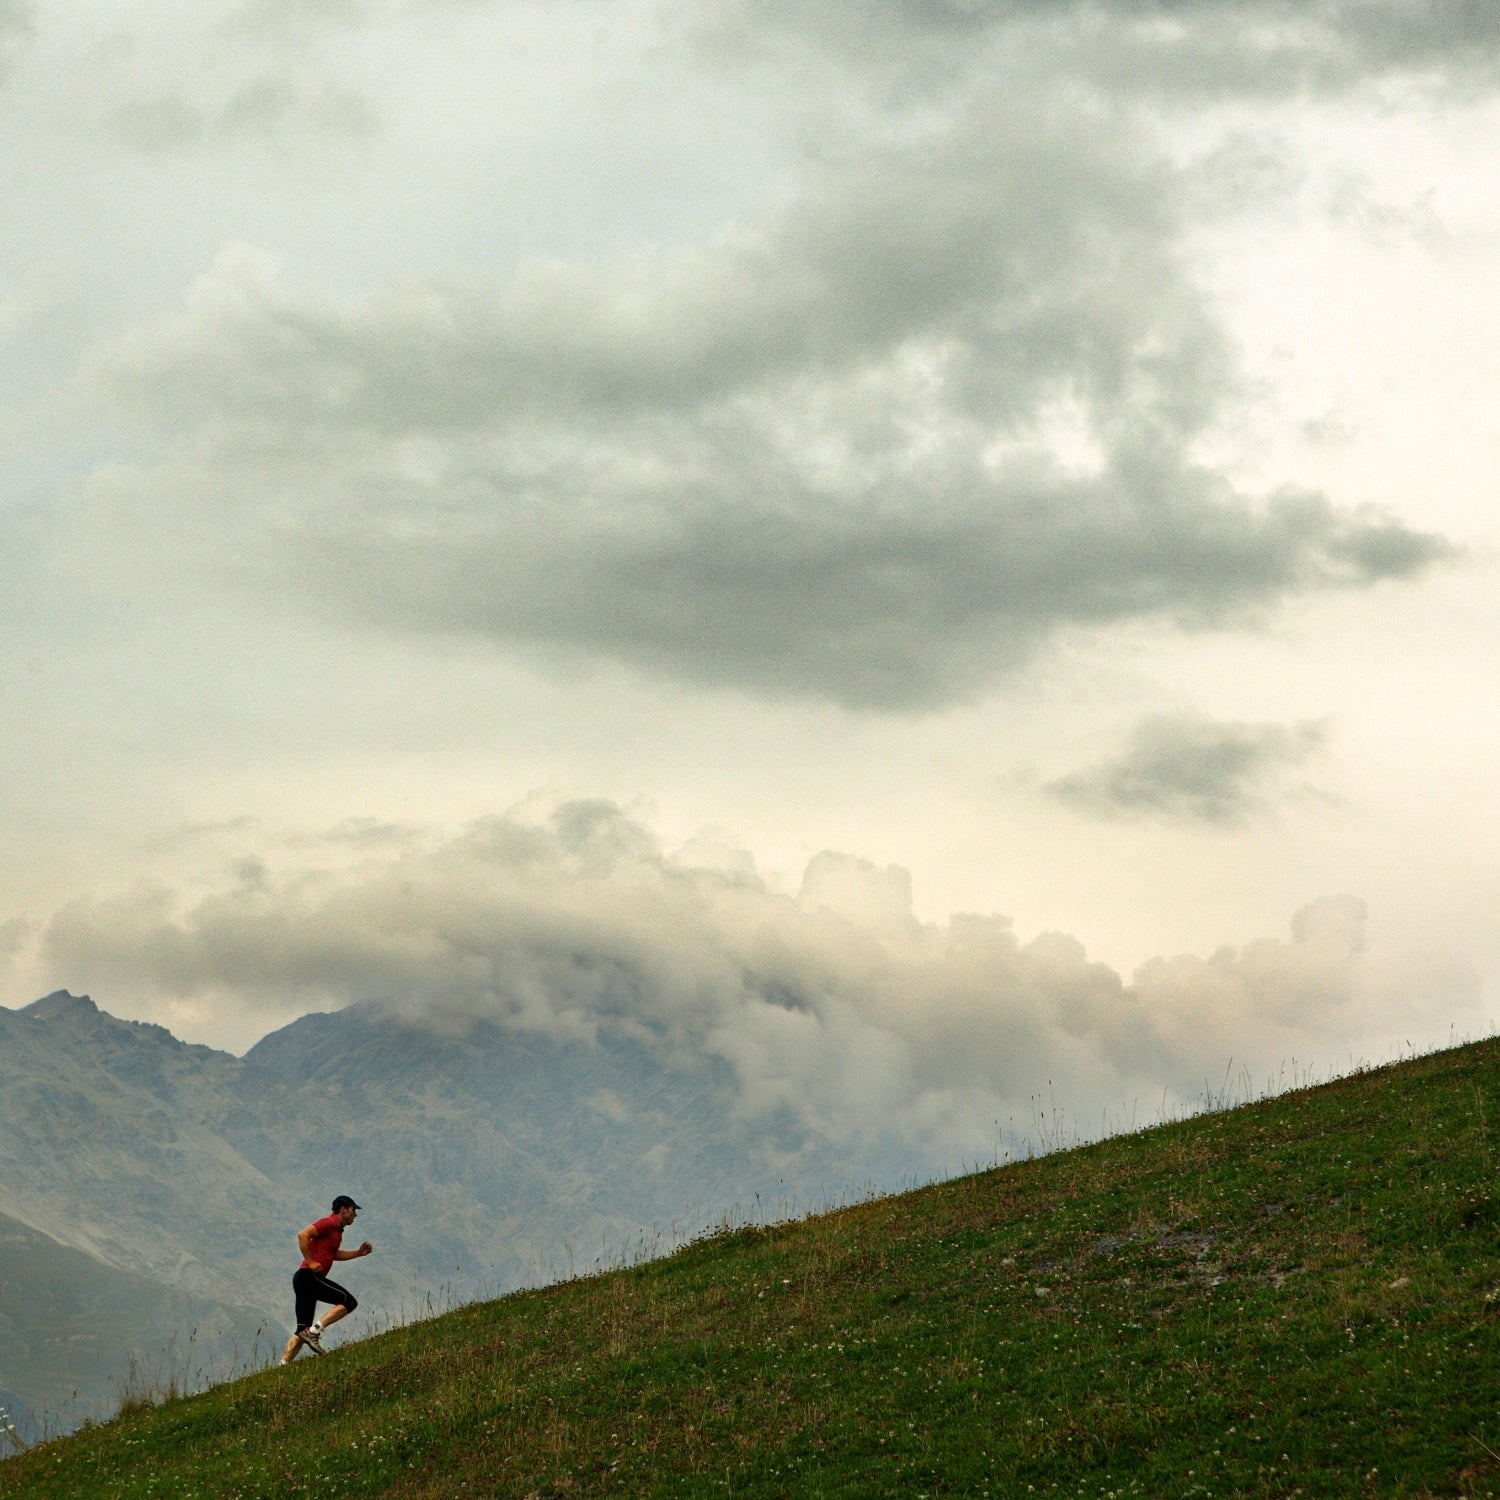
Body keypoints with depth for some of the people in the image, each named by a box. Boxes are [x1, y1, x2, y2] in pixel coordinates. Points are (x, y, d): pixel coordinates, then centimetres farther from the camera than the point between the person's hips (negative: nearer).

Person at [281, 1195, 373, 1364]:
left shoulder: (336, 1229, 24)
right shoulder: (330, 1223, -7)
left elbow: (334, 1254, 38)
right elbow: (303, 1235, -19)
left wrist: (359, 1253, 28)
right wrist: (310, 1262, -18)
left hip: (302, 1280, 10)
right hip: (309, 1276, -10)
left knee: (302, 1330, 10)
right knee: (349, 1302, -11)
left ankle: (284, 1364, 3)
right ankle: (314, 1331, -17)